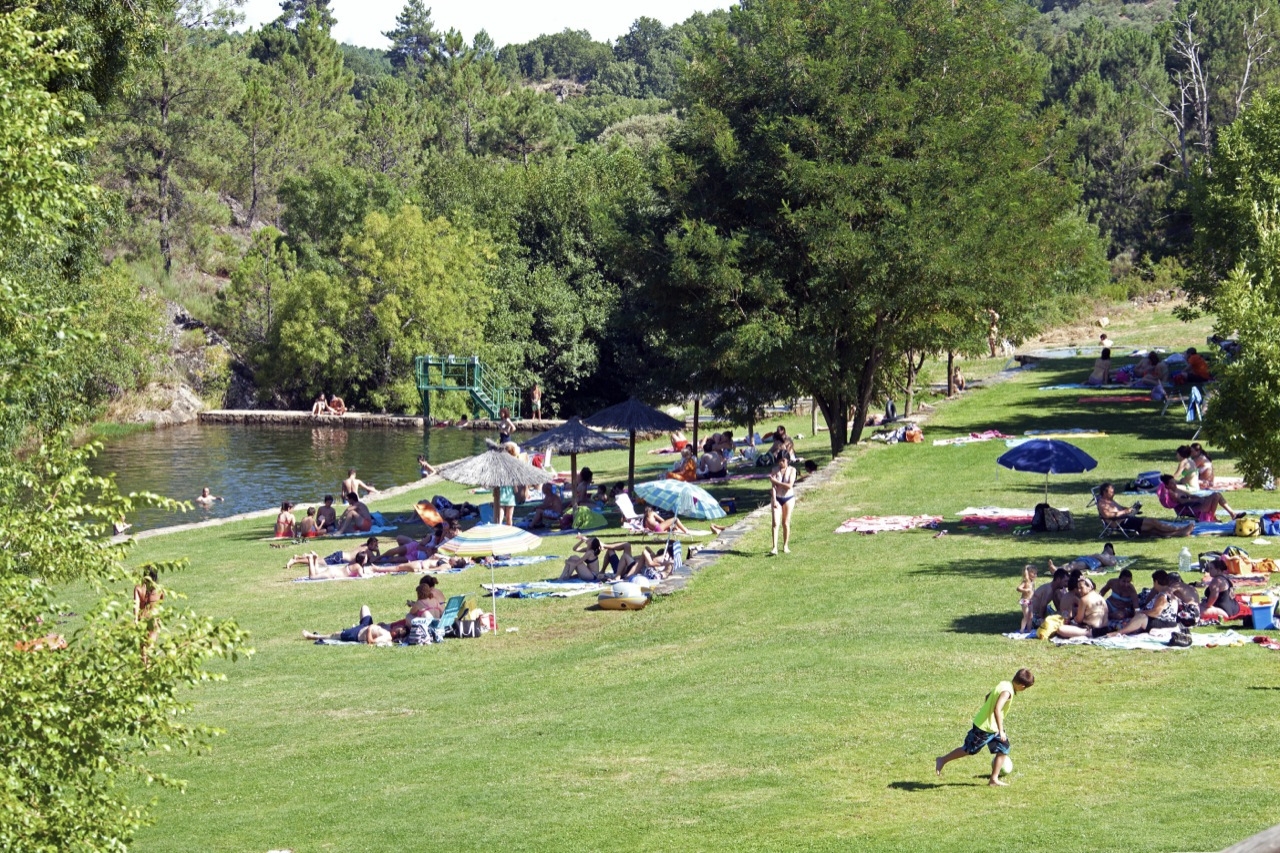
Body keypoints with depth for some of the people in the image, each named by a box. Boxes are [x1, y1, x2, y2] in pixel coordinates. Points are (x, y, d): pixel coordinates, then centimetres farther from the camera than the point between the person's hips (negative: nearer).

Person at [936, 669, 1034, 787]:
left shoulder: (1004, 684, 2)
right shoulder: (1007, 692, -27)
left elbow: (988, 696, 17)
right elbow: (997, 710, -36)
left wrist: (984, 709, 32)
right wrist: (1001, 730, -33)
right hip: (985, 727, -9)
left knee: (1003, 750, 7)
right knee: (969, 749, 5)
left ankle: (994, 779, 12)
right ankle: (942, 760, 21)